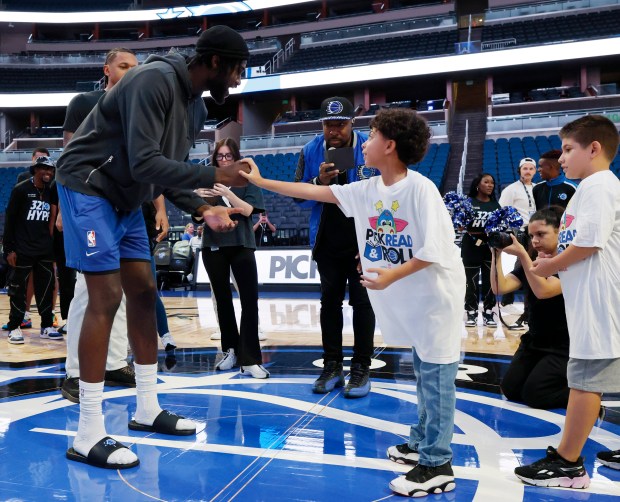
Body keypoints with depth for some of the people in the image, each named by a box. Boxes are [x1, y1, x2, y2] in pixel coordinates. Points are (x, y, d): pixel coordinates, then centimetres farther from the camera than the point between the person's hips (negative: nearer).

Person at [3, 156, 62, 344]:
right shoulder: (21, 189, -5)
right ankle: (14, 327, 9)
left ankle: (47, 326, 14)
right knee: (19, 288, 1)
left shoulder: (50, 192, 10)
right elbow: (10, 220, -6)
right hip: (23, 250, -5)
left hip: (45, 251, 5)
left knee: (46, 288, 6)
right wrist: (9, 249, -10)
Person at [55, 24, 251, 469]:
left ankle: (148, 410, 18)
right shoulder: (154, 80, -24)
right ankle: (88, 436, -7)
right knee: (106, 297, -14)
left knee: (143, 292, 7)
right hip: (88, 188, -9)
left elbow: (171, 168, 10)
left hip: (125, 199, 10)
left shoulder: (196, 107, 6)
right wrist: (213, 177, -27)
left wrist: (204, 209, -3)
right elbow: (145, 163, -31)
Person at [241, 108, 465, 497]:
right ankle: (423, 442, 33)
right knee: (423, 372, 19)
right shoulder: (368, 190, 3)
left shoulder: (421, 189, -20)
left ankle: (437, 466, 4)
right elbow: (318, 191, 8)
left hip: (436, 293, -8)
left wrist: (393, 275, -27)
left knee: (436, 376, -3)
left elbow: (435, 249, -21)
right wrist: (262, 182, 10)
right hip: (409, 298, 8)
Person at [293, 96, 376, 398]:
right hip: (327, 243, 4)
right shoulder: (310, 152, -4)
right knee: (330, 302, 10)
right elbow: (299, 197, 0)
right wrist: (319, 182, -21)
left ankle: (361, 369, 10)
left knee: (362, 302, 0)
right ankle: (332, 367, 21)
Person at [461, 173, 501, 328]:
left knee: (489, 280, 6)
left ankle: (488, 313, 13)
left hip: (490, 246, 3)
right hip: (471, 245, -3)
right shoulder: (468, 202, -3)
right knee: (472, 281, 3)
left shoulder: (495, 204, 9)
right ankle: (471, 314, 10)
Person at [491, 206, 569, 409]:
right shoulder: (530, 262, 4)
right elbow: (500, 288, -11)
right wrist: (497, 254, -21)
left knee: (533, 395, -12)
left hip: (564, 346, -7)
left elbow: (543, 290, -31)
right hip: (534, 341, 7)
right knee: (511, 390, 4)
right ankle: (553, 377, 26)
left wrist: (522, 254, -32)